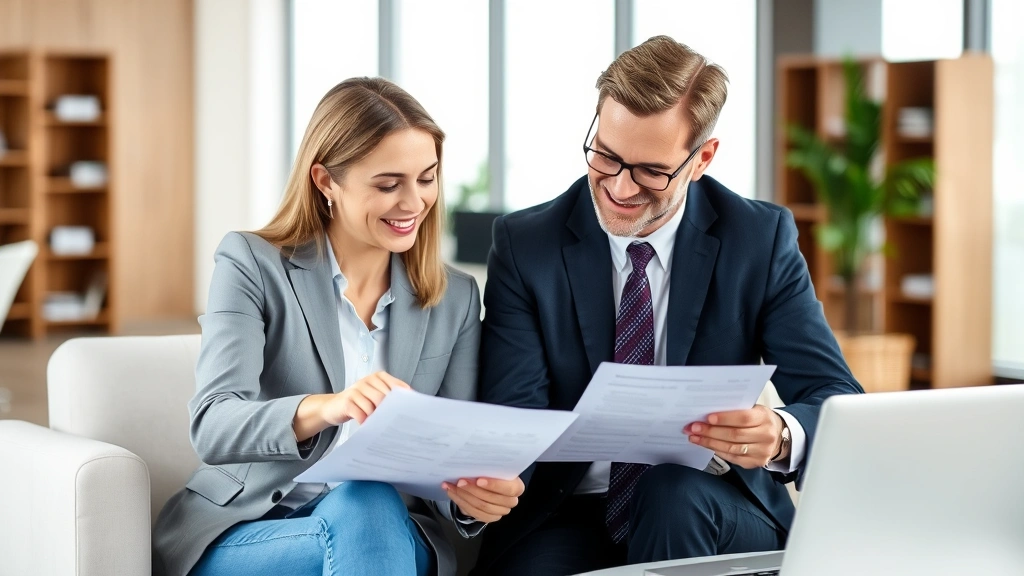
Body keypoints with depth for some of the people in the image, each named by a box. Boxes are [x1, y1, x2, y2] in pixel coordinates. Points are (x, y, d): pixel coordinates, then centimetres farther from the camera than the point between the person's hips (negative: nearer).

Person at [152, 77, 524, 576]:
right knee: (365, 514, -33)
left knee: (368, 504, -31)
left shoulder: (455, 298, 8)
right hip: (244, 532, -3)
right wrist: (321, 408, -37)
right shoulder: (252, 264, -3)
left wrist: (473, 494, -20)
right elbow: (212, 427, -17)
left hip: (391, 532, 3)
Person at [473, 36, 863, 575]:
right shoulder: (525, 245, -2)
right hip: (566, 518, -1)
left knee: (675, 493, -33)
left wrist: (781, 436, -32)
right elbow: (517, 415, -9)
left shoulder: (761, 239, -2)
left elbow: (839, 402, -7)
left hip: (709, 514, 2)